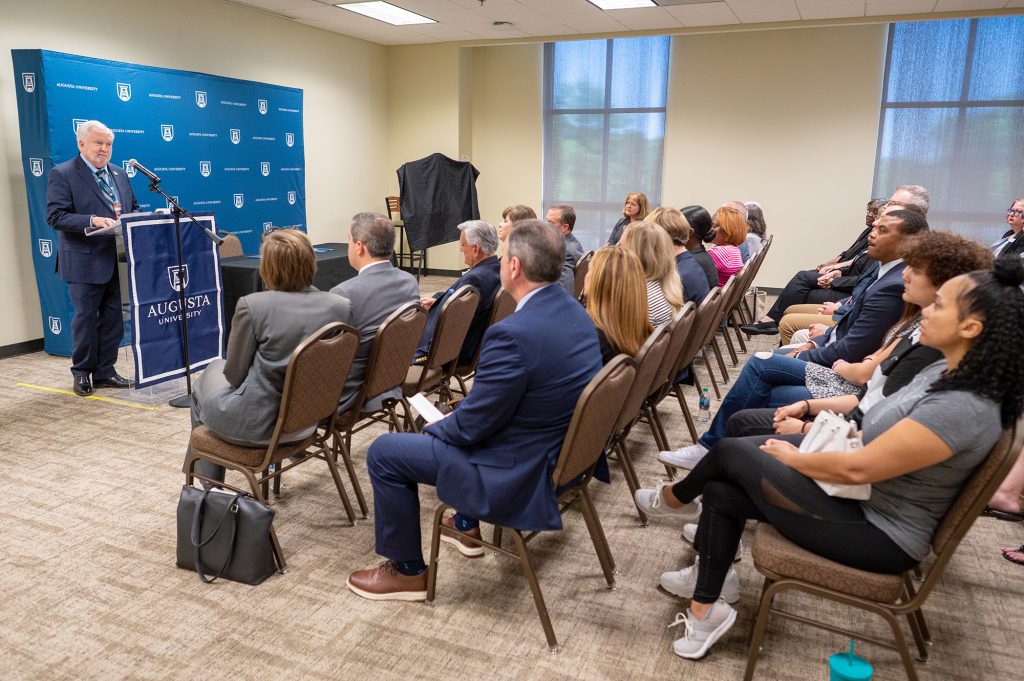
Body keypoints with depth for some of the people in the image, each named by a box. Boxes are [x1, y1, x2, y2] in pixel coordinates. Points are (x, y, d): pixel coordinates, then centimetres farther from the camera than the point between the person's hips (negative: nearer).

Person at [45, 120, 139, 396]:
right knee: (85, 318, 3)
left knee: (113, 319, 10)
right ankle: (82, 373, 18)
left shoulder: (119, 174, 14)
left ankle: (104, 372, 21)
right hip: (85, 262, -6)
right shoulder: (62, 174, -5)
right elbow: (56, 216, -14)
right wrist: (93, 221, -26)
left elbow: (133, 207, 19)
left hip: (118, 260, 6)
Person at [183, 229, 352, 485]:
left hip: (256, 423, -5)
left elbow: (234, 375, -11)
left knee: (201, 387, 32)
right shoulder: (342, 306, -11)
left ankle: (211, 492, 42)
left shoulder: (253, 305, -22)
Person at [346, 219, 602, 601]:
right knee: (453, 425, 33)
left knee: (383, 453, 2)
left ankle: (408, 571, 19)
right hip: (564, 451, 9)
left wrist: (435, 428, 0)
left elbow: (472, 425, -21)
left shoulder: (514, 333, -31)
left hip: (519, 471, -9)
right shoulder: (575, 312, -1)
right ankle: (467, 525, 43)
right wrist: (451, 420, 12)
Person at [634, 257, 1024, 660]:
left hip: (880, 537, -9)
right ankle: (704, 609, 11)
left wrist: (793, 458, -10)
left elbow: (857, 468, -27)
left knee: (732, 454, -7)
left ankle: (675, 498, 25)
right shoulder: (948, 373, 1)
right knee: (722, 493, -1)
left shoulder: (962, 408, -30)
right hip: (867, 500, 9)